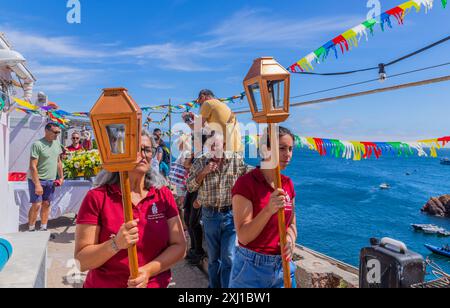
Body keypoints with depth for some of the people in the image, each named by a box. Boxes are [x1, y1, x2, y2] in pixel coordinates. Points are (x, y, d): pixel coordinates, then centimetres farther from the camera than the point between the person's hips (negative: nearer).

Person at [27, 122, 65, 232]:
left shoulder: (57, 143, 6)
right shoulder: (37, 144, -15)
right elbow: (33, 166, -18)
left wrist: (61, 177, 12)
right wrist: (37, 184, -20)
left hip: (51, 180, 6)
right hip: (37, 179, -6)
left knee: (46, 204, 10)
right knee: (36, 205, -5)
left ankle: (43, 229, 20)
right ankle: (31, 229, 9)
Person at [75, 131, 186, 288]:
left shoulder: (164, 195, -7)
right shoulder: (97, 197, -14)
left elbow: (179, 246, -7)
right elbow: (82, 261, -14)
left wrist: (148, 270, -21)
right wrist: (116, 244, -30)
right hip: (105, 284, -1)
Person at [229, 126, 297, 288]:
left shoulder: (288, 184, 2)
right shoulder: (246, 183, -17)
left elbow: (291, 224, 11)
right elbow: (243, 237, -19)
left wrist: (290, 240, -10)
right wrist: (268, 210, -32)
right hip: (252, 267, -5)